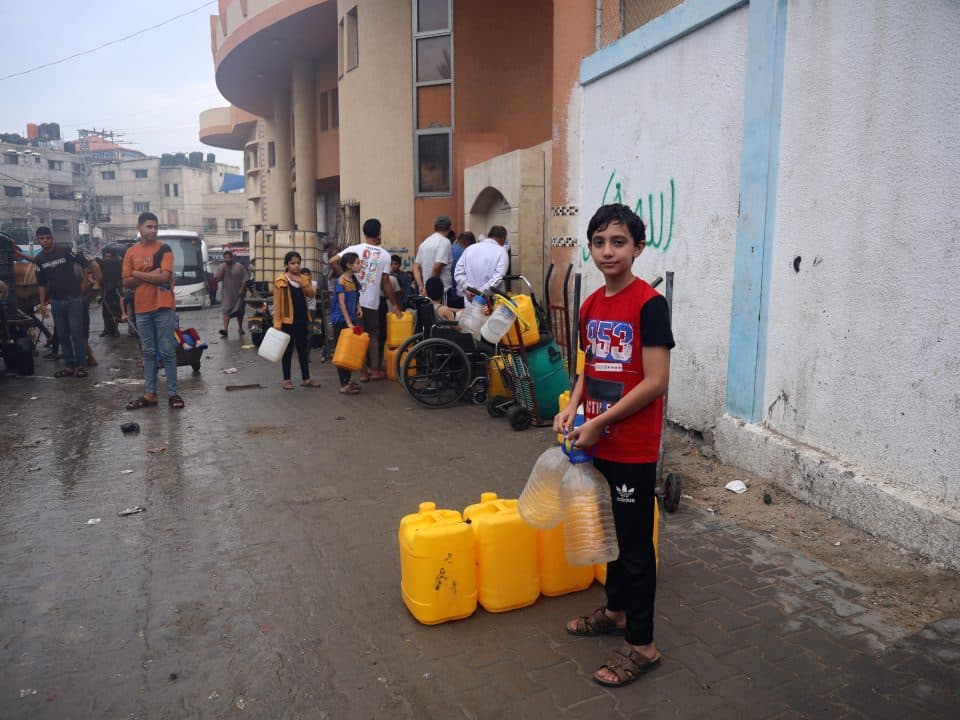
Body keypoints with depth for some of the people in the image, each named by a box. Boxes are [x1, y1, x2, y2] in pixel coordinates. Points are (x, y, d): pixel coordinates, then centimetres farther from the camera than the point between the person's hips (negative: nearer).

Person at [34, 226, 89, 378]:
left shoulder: (65, 251, -5)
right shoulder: (40, 259, 9)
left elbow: (85, 263, -1)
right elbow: (42, 283, 14)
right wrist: (42, 303, 9)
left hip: (74, 298, -5)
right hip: (56, 301, 5)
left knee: (77, 333, -7)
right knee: (62, 335, 7)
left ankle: (81, 365, -1)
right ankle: (69, 365, 13)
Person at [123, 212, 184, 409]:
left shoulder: (164, 249, -2)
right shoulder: (131, 252, 9)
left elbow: (164, 277, -14)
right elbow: (126, 283, 5)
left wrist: (137, 274, -6)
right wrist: (150, 276, -9)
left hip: (163, 307, -4)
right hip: (142, 309, 4)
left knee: (168, 352, -1)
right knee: (148, 353, 9)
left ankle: (172, 393, 4)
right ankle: (150, 394, 15)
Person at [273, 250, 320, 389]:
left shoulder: (302, 279, 9)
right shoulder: (281, 281, -8)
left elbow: (312, 294, -3)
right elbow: (277, 304, -10)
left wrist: (302, 283, -17)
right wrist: (277, 323, -14)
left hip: (302, 320, 5)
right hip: (288, 321, -5)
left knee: (303, 350, 10)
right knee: (288, 350, 4)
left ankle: (306, 378, 18)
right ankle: (287, 379, 13)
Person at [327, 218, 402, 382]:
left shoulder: (354, 249, 0)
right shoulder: (384, 255, -1)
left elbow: (332, 262, -9)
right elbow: (385, 282, -2)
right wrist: (394, 304, 7)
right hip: (372, 302, -1)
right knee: (373, 335, 13)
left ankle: (363, 371, 12)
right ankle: (375, 370, 17)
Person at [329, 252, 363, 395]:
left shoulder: (354, 280, 10)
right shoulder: (340, 281, -13)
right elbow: (341, 303, -17)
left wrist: (359, 307, 0)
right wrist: (348, 322, -21)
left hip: (351, 320, 8)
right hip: (341, 321, -8)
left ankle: (348, 380, 19)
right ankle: (343, 385, -2)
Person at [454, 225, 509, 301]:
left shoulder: (470, 248, 10)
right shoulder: (501, 251, -3)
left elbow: (459, 273, 4)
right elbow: (498, 277, -15)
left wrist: (469, 289, -5)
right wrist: (481, 292, -16)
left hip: (469, 299, 4)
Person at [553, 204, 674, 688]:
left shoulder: (648, 304, -16)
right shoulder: (591, 306, 6)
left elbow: (655, 381, -20)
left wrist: (599, 423, -17)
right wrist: (572, 408, -1)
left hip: (633, 448, -7)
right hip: (597, 444, 7)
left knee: (636, 542, 5)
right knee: (612, 531, 21)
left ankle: (641, 644, 20)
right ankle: (617, 610, 40)